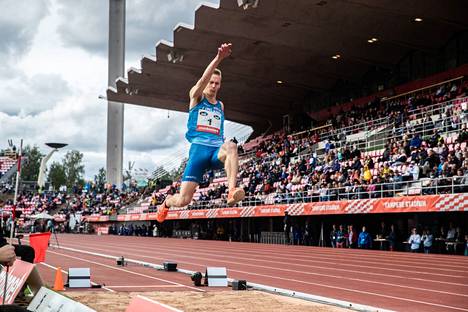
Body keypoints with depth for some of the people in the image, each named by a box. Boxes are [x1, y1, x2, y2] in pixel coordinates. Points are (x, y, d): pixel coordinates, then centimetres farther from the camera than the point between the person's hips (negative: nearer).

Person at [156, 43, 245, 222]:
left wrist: (224, 145, 15)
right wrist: (218, 58, -24)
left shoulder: (221, 106, 23)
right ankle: (167, 202, 30)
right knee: (183, 200, -8)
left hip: (217, 150, 3)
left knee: (231, 146, -37)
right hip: (198, 148, -3)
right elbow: (203, 80, -10)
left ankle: (232, 191, -50)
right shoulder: (196, 97, 10)